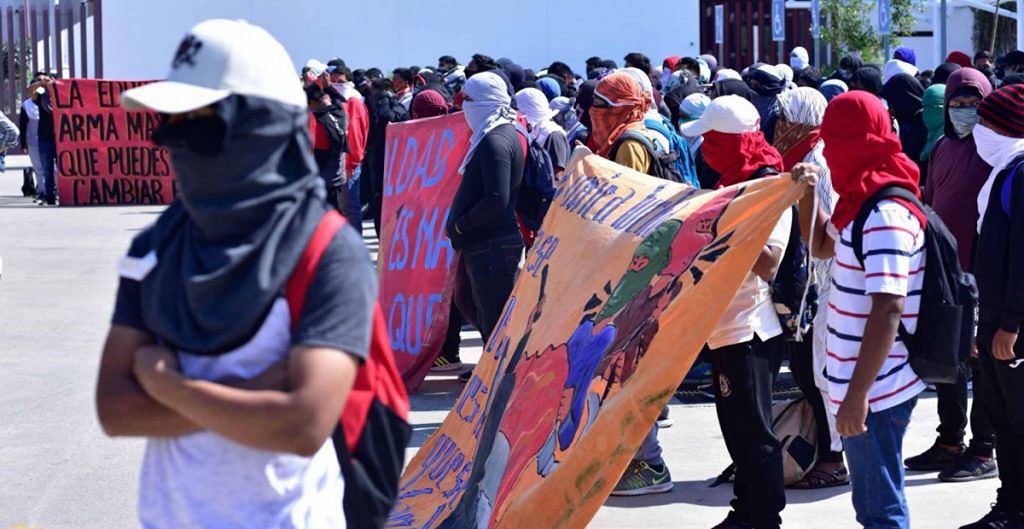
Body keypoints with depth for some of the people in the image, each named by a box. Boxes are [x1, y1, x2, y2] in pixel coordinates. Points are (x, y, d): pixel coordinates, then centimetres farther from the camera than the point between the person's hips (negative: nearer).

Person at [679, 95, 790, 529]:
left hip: (747, 330, -10)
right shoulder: (735, 183, 13)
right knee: (737, 425, 16)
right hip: (727, 326, 10)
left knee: (751, 429, -3)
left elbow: (768, 264, -25)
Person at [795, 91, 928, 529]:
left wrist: (857, 394, -28)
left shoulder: (886, 214, -21)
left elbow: (888, 309, -27)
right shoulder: (863, 202, 9)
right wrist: (806, 195, 10)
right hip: (862, 382, 10)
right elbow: (822, 246, 28)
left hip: (875, 389, -10)